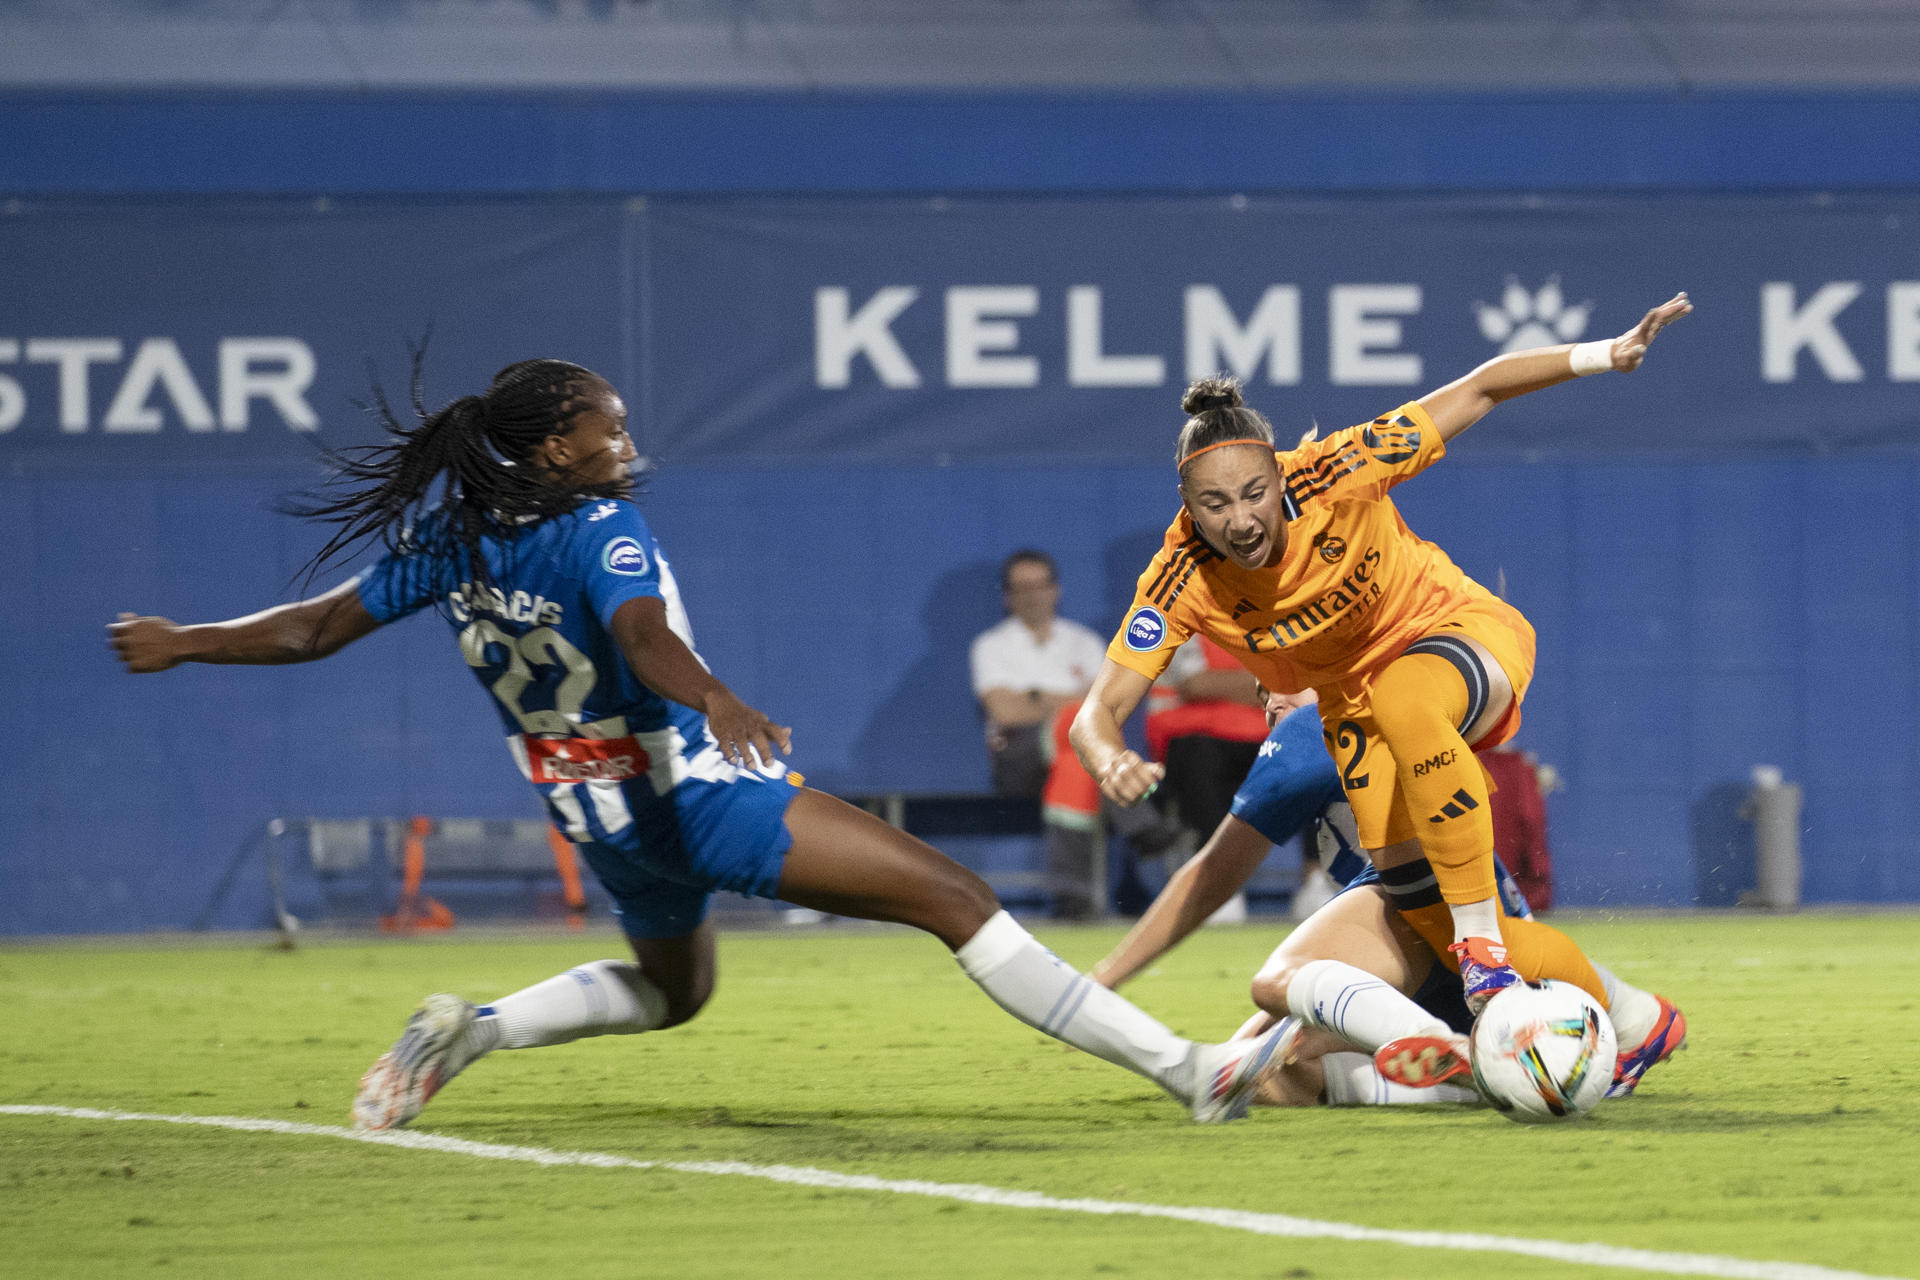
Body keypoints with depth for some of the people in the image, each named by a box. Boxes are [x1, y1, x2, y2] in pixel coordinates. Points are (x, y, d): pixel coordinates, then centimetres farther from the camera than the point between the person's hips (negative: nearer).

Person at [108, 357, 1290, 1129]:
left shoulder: (450, 544, 3)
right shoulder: (602, 531, -16)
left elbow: (316, 626, 10)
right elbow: (643, 636, -35)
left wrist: (180, 645, 23)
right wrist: (716, 702, -53)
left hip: (608, 826, 8)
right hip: (703, 794, -8)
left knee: (669, 989, 37)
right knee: (955, 898, -13)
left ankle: (468, 1031, 15)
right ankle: (1188, 1069, -22)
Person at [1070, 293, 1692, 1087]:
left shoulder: (1336, 475, -30)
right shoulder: (1182, 582, -24)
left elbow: (1479, 391, -20)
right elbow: (1099, 710, -25)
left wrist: (1603, 355, -29)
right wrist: (1110, 763, -48)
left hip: (1464, 634, -4)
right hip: (1355, 697, 4)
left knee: (1407, 699, -39)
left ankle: (1484, 941, -29)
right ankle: (1608, 1010, 9)